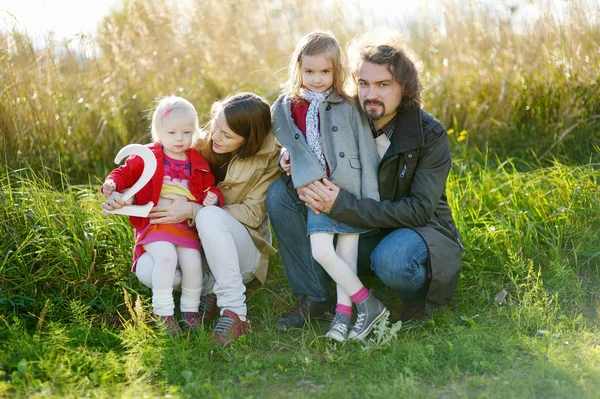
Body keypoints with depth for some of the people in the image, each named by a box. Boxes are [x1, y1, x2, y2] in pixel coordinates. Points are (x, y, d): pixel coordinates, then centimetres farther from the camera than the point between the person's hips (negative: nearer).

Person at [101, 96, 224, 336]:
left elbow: (210, 188, 20)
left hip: (187, 226, 3)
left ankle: (190, 309, 6)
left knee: (192, 261, -18)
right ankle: (163, 313, -15)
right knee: (166, 256, -29)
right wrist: (112, 185, -10)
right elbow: (125, 173, 10)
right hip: (154, 224, -3)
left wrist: (213, 198, -3)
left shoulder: (198, 164, 14)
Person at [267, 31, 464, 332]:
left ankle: (419, 305, -4)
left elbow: (419, 210, -23)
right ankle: (314, 298, -7)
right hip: (359, 231, 5)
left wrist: (342, 205, -31)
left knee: (391, 260, -41)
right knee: (279, 192, -11)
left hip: (420, 231, -4)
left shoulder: (430, 135, -17)